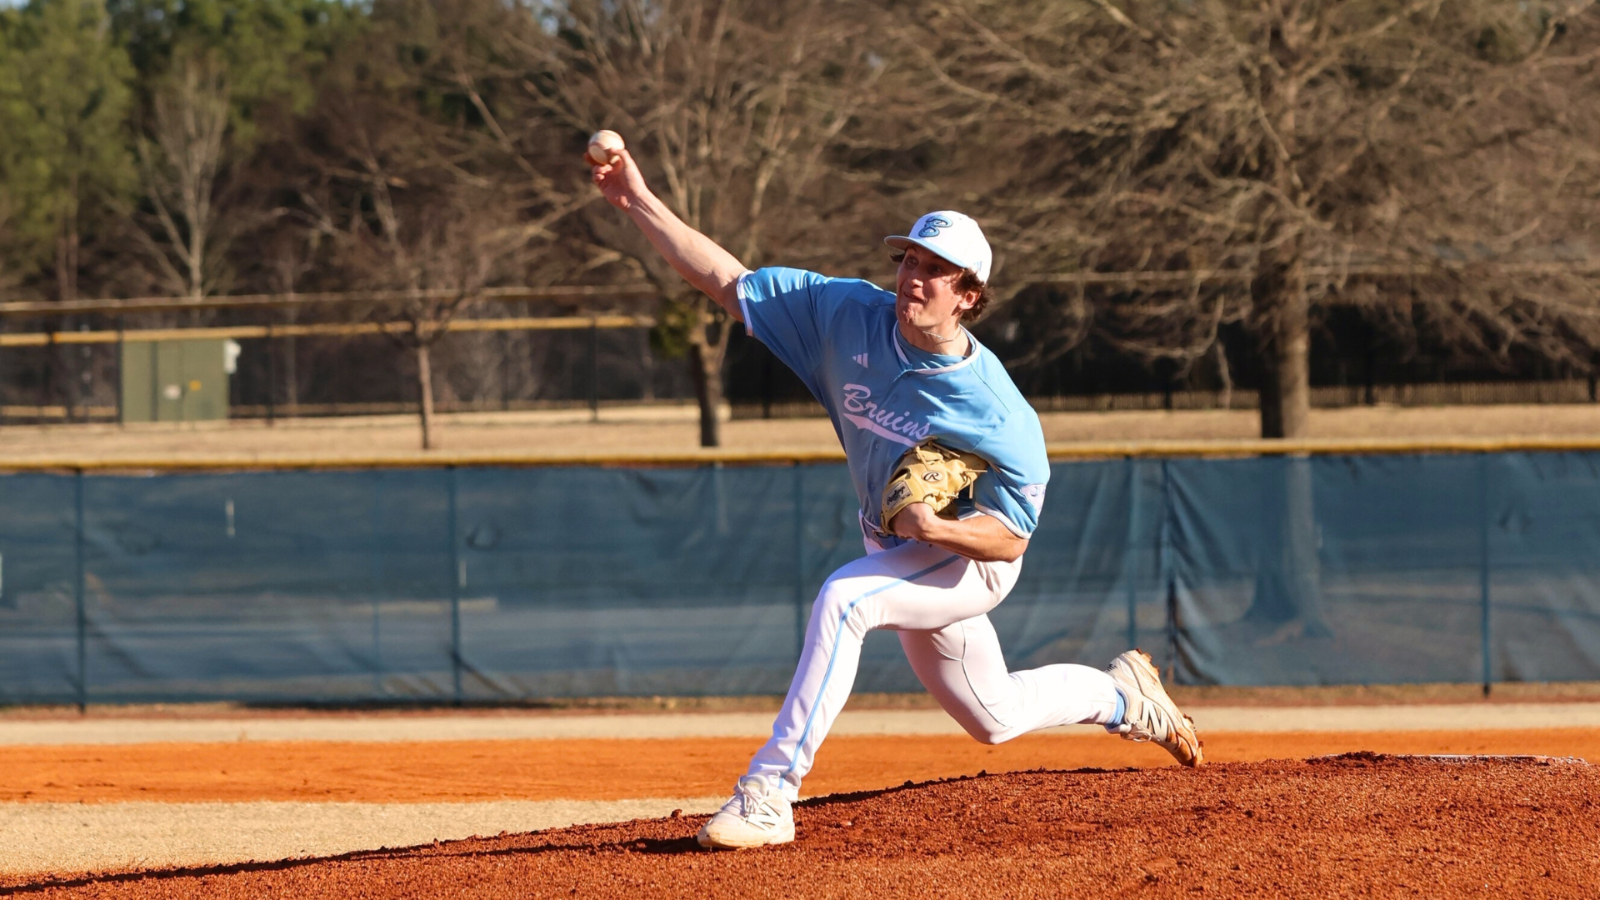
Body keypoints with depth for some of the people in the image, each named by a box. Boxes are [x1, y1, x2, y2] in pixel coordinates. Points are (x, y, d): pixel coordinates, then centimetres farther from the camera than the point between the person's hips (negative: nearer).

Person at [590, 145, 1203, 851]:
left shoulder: (1000, 415, -29)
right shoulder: (850, 315, -18)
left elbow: (1010, 537, -23)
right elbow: (727, 281, -17)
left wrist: (936, 528, -43)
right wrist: (638, 203, -26)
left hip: (970, 560, -7)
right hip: (900, 553, 7)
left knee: (842, 600, -33)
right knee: (994, 719, 21)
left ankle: (769, 793, -33)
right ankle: (1123, 696, 50)